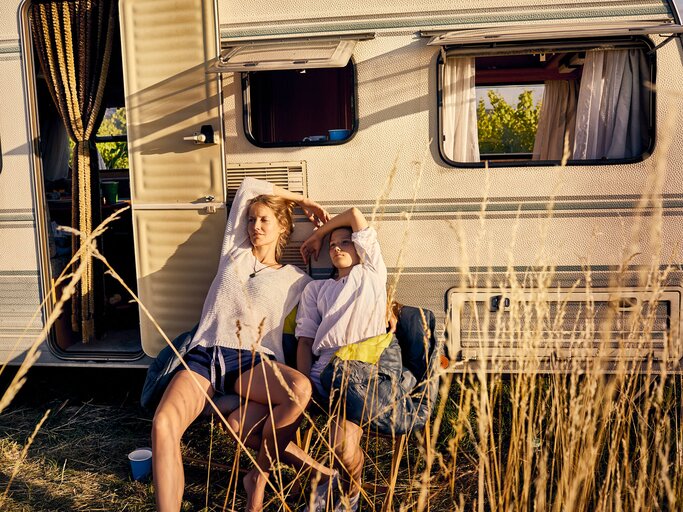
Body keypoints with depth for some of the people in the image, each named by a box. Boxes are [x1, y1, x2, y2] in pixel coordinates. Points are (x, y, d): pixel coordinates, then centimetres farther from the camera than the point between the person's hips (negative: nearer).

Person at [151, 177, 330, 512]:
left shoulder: (295, 279, 18)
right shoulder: (235, 252, 23)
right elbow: (248, 186, 25)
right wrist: (301, 201, 28)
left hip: (252, 361, -1)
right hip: (203, 356, 2)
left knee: (301, 389, -35)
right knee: (163, 425, -29)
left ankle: (258, 478, -12)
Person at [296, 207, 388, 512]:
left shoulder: (373, 272, 21)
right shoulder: (315, 288, 28)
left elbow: (355, 213, 21)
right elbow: (305, 339, 15)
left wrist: (316, 234, 33)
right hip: (326, 369, 4)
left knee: (343, 442, -28)